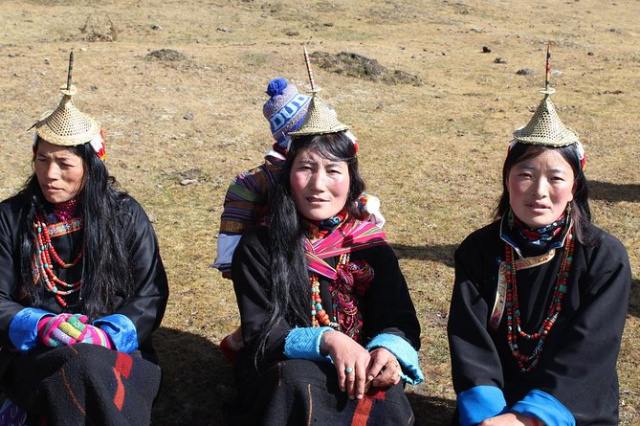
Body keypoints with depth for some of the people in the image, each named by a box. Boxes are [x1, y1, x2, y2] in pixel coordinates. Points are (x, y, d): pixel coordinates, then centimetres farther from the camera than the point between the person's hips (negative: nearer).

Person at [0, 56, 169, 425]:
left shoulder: (125, 214, 2)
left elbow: (151, 295, 1)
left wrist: (106, 334, -17)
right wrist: (41, 325, -18)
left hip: (117, 350, 0)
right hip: (35, 354, 0)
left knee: (102, 371, -34)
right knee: (86, 369, -33)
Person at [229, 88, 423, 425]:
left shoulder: (373, 249, 7)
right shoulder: (258, 247, -1)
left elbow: (400, 321, 0)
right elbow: (260, 333, -8)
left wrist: (388, 350, -26)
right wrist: (327, 340, -27)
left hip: (358, 375, 1)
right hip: (276, 380, -1)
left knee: (384, 393, -31)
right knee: (300, 378, -35)